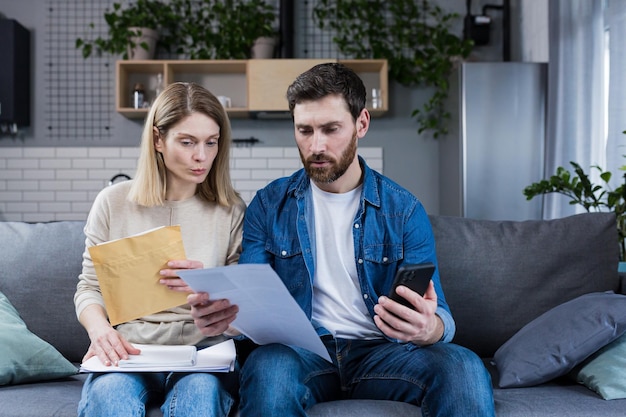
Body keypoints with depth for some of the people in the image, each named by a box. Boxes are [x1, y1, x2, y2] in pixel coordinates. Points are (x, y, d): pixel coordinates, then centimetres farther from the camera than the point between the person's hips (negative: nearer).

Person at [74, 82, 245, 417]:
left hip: (202, 352, 0)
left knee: (202, 390, -34)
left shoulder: (231, 211, 5)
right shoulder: (114, 202, 7)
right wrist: (99, 329, -12)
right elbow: (89, 288, 10)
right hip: (127, 352, 0)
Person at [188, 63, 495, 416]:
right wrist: (221, 314, -25)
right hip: (302, 350, 0)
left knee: (464, 367, -29)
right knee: (268, 367, -36)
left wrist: (428, 329, -28)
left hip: (380, 350, 1)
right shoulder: (269, 205, 6)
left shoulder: (404, 211, 4)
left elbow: (439, 318, -1)